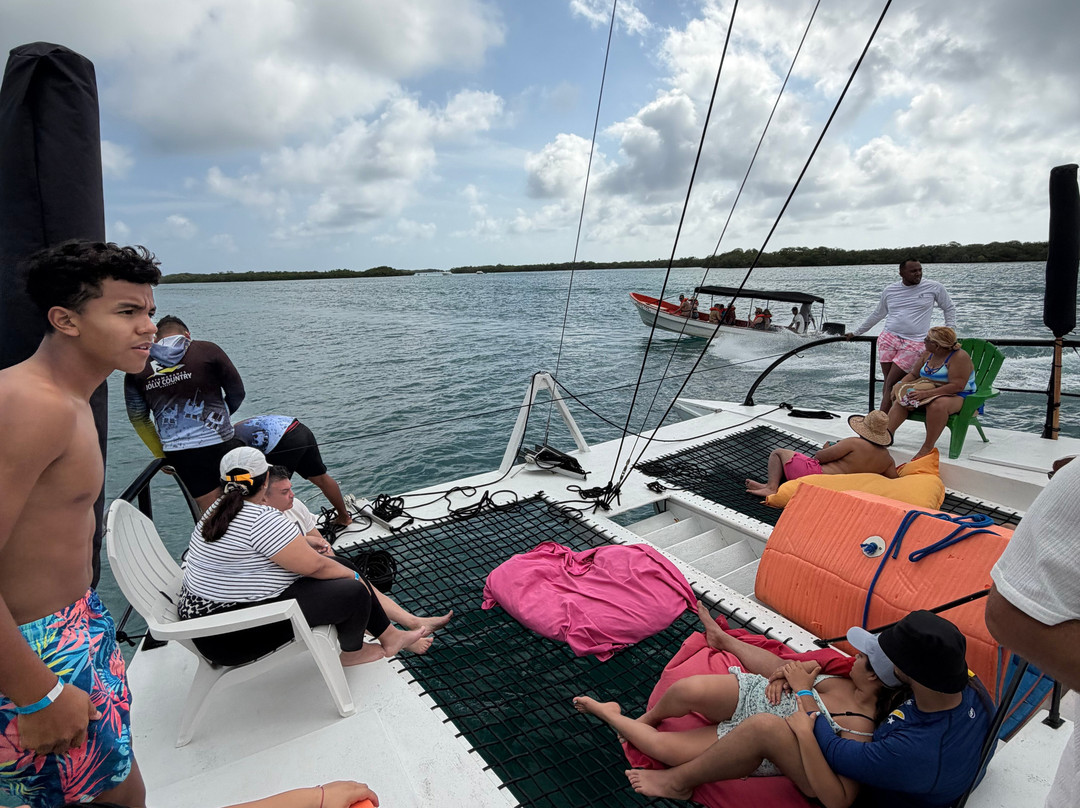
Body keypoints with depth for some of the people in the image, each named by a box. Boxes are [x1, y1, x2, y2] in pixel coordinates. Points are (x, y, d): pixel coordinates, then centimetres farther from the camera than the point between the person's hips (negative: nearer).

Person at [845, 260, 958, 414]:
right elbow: (877, 314, 22)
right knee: (887, 382, -2)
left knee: (890, 383, -13)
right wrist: (856, 333, 25)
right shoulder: (889, 290, 10)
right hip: (888, 338, 3)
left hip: (914, 343, -3)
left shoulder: (934, 287, 4)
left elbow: (950, 308, 17)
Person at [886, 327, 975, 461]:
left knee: (937, 405, -38)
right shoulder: (928, 354, 8)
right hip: (928, 393, 8)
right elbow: (914, 375, 18)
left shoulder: (959, 357, -15)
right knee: (901, 400, -12)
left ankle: (927, 447, -32)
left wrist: (926, 394, -31)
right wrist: (899, 384, -3)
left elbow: (957, 386, -24)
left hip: (957, 397, -8)